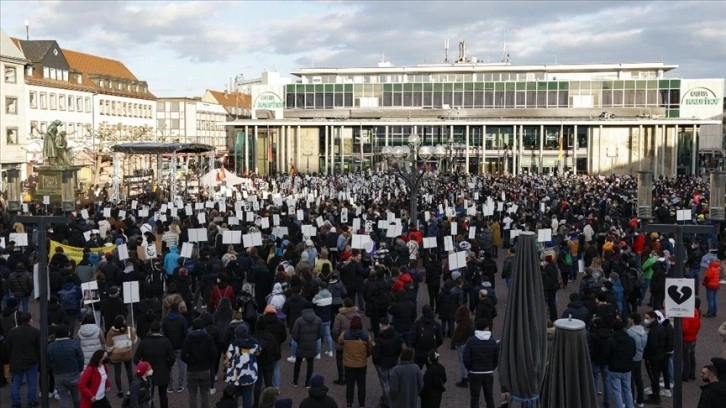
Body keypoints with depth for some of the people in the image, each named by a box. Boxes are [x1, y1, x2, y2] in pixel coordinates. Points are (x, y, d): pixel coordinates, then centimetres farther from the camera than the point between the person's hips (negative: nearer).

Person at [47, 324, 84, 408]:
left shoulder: (50, 347, -8)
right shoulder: (75, 344, -14)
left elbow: (49, 364, -3)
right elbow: (81, 360, -11)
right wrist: (79, 370, 8)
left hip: (58, 377, 1)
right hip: (74, 375, -1)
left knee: (64, 399, 9)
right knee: (76, 396, 19)